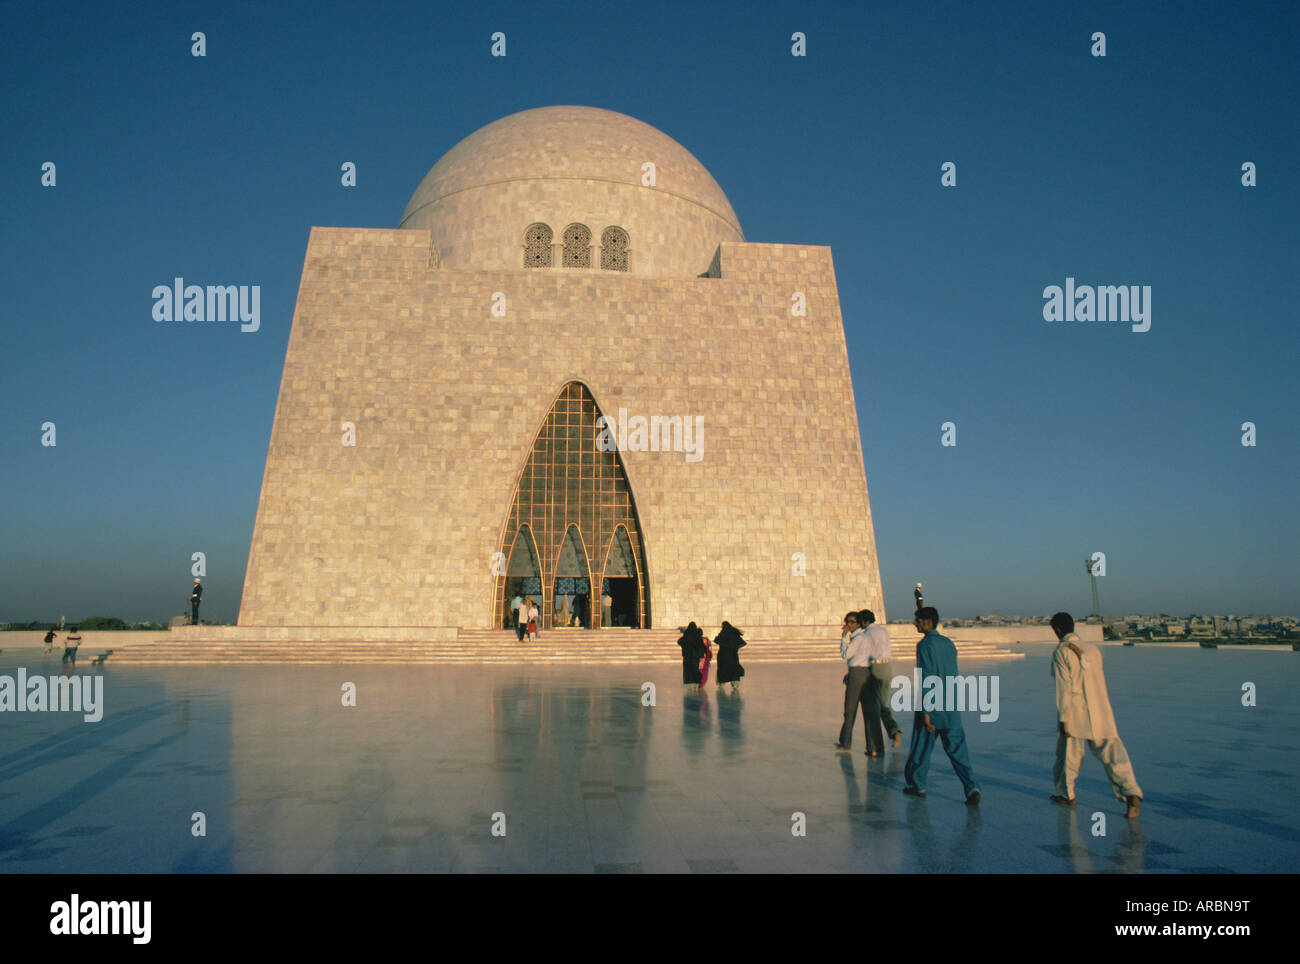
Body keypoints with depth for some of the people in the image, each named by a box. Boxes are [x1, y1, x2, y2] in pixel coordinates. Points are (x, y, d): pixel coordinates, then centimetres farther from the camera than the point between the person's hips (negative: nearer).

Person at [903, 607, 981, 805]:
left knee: (921, 747, 10)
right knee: (957, 749, 5)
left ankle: (916, 784, 22)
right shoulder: (948, 643, 10)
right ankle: (971, 787, -7)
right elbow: (953, 675, 16)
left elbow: (926, 679, -17)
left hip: (931, 707, -6)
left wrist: (926, 711, -16)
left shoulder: (925, 645, -12)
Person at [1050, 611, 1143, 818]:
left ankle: (1066, 794, 24)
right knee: (1112, 753, 2)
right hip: (1100, 713, 5)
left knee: (1069, 754, 11)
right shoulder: (1093, 649, 10)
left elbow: (1064, 688, -13)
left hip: (1075, 715, -4)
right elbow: (1100, 682, 17)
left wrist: (1063, 719, -10)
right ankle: (1131, 793, -12)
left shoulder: (1061, 653, -8)